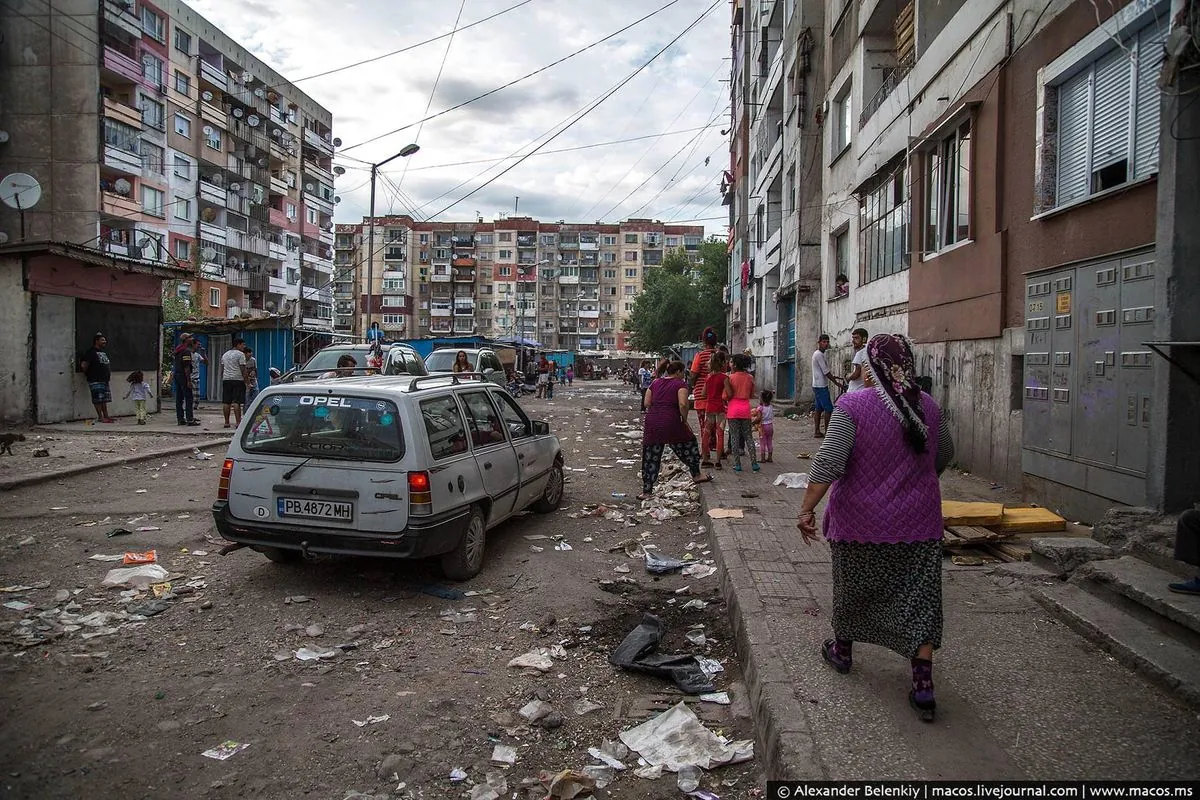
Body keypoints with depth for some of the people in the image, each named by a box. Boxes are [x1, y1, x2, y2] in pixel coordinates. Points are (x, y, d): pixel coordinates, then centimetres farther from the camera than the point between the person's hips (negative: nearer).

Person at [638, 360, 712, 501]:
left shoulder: (655, 383, 15)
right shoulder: (680, 384, 0)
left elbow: (647, 403, 9)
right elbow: (683, 404, -14)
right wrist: (685, 419, -1)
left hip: (652, 422, 4)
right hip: (671, 423, -4)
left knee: (650, 457, 8)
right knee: (689, 444, 21)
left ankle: (646, 491, 9)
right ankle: (696, 475, 33)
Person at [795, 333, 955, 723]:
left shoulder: (853, 406, -15)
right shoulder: (928, 406, 1)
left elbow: (828, 463, -21)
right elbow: (945, 455, 16)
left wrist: (807, 508, -15)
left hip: (862, 522, -3)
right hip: (918, 523, 3)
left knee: (853, 588, 17)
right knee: (919, 596, 7)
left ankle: (842, 650, 37)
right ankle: (923, 685, 7)